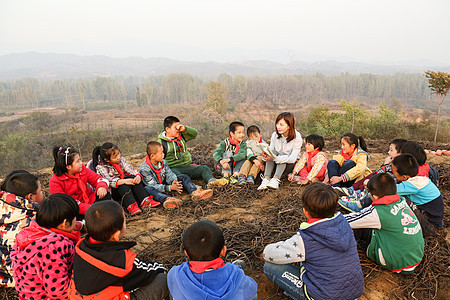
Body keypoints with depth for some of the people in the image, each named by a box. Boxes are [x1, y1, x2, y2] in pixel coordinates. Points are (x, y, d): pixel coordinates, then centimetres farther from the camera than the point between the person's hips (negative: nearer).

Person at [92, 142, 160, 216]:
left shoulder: (121, 159, 3)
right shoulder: (100, 167, -11)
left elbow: (131, 170, -6)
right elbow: (109, 180, -26)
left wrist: (138, 176, -29)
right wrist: (124, 181, -42)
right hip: (113, 191, -4)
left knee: (133, 177, -25)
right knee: (122, 185, -34)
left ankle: (145, 201, -38)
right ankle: (131, 206, -52)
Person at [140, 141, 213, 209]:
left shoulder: (163, 162, -3)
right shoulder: (144, 169, -23)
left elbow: (169, 175, -8)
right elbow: (153, 185, -28)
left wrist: (174, 183, -33)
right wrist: (170, 188, -38)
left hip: (164, 184, 6)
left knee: (183, 177, -7)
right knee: (148, 189, -42)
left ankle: (194, 192, -36)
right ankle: (166, 199, -70)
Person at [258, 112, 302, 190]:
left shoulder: (297, 137, -18)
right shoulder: (275, 135, -7)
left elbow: (293, 159, -28)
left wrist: (275, 158, -41)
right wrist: (266, 155, -31)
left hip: (291, 165, -3)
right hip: (276, 164, 3)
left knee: (282, 154, -30)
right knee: (273, 151, -26)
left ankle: (275, 179, -45)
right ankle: (266, 179, -38)